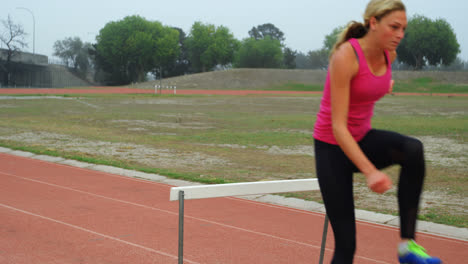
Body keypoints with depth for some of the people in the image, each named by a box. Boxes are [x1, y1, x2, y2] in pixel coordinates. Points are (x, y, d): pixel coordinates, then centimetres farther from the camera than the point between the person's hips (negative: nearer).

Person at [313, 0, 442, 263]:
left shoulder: (389, 55, -3)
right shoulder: (346, 56, -24)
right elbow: (338, 127, -29)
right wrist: (370, 171, -37)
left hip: (363, 138, 6)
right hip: (332, 146, -6)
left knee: (413, 149, -30)